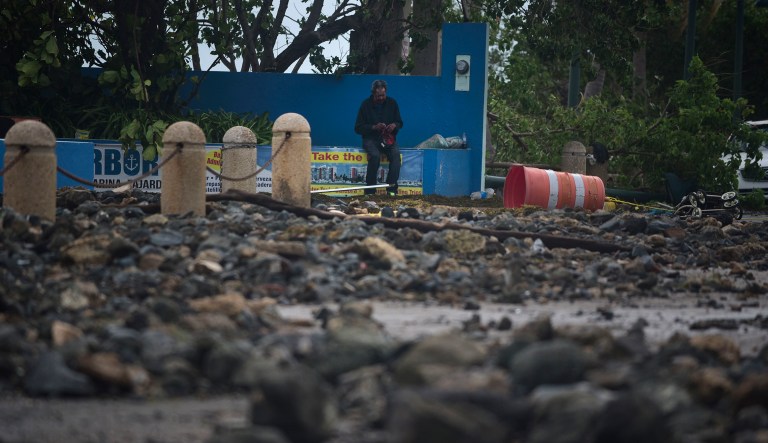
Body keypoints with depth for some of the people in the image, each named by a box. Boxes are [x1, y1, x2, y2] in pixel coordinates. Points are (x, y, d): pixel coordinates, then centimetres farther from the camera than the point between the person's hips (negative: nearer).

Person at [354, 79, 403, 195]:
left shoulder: (392, 103, 8)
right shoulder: (366, 104, 1)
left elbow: (399, 123, 16)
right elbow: (358, 128, 0)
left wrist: (394, 125, -9)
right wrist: (374, 127, -15)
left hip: (389, 138, 2)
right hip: (371, 138, -2)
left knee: (396, 154, -29)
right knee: (375, 155, -33)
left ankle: (392, 189, -32)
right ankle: (370, 191, -28)